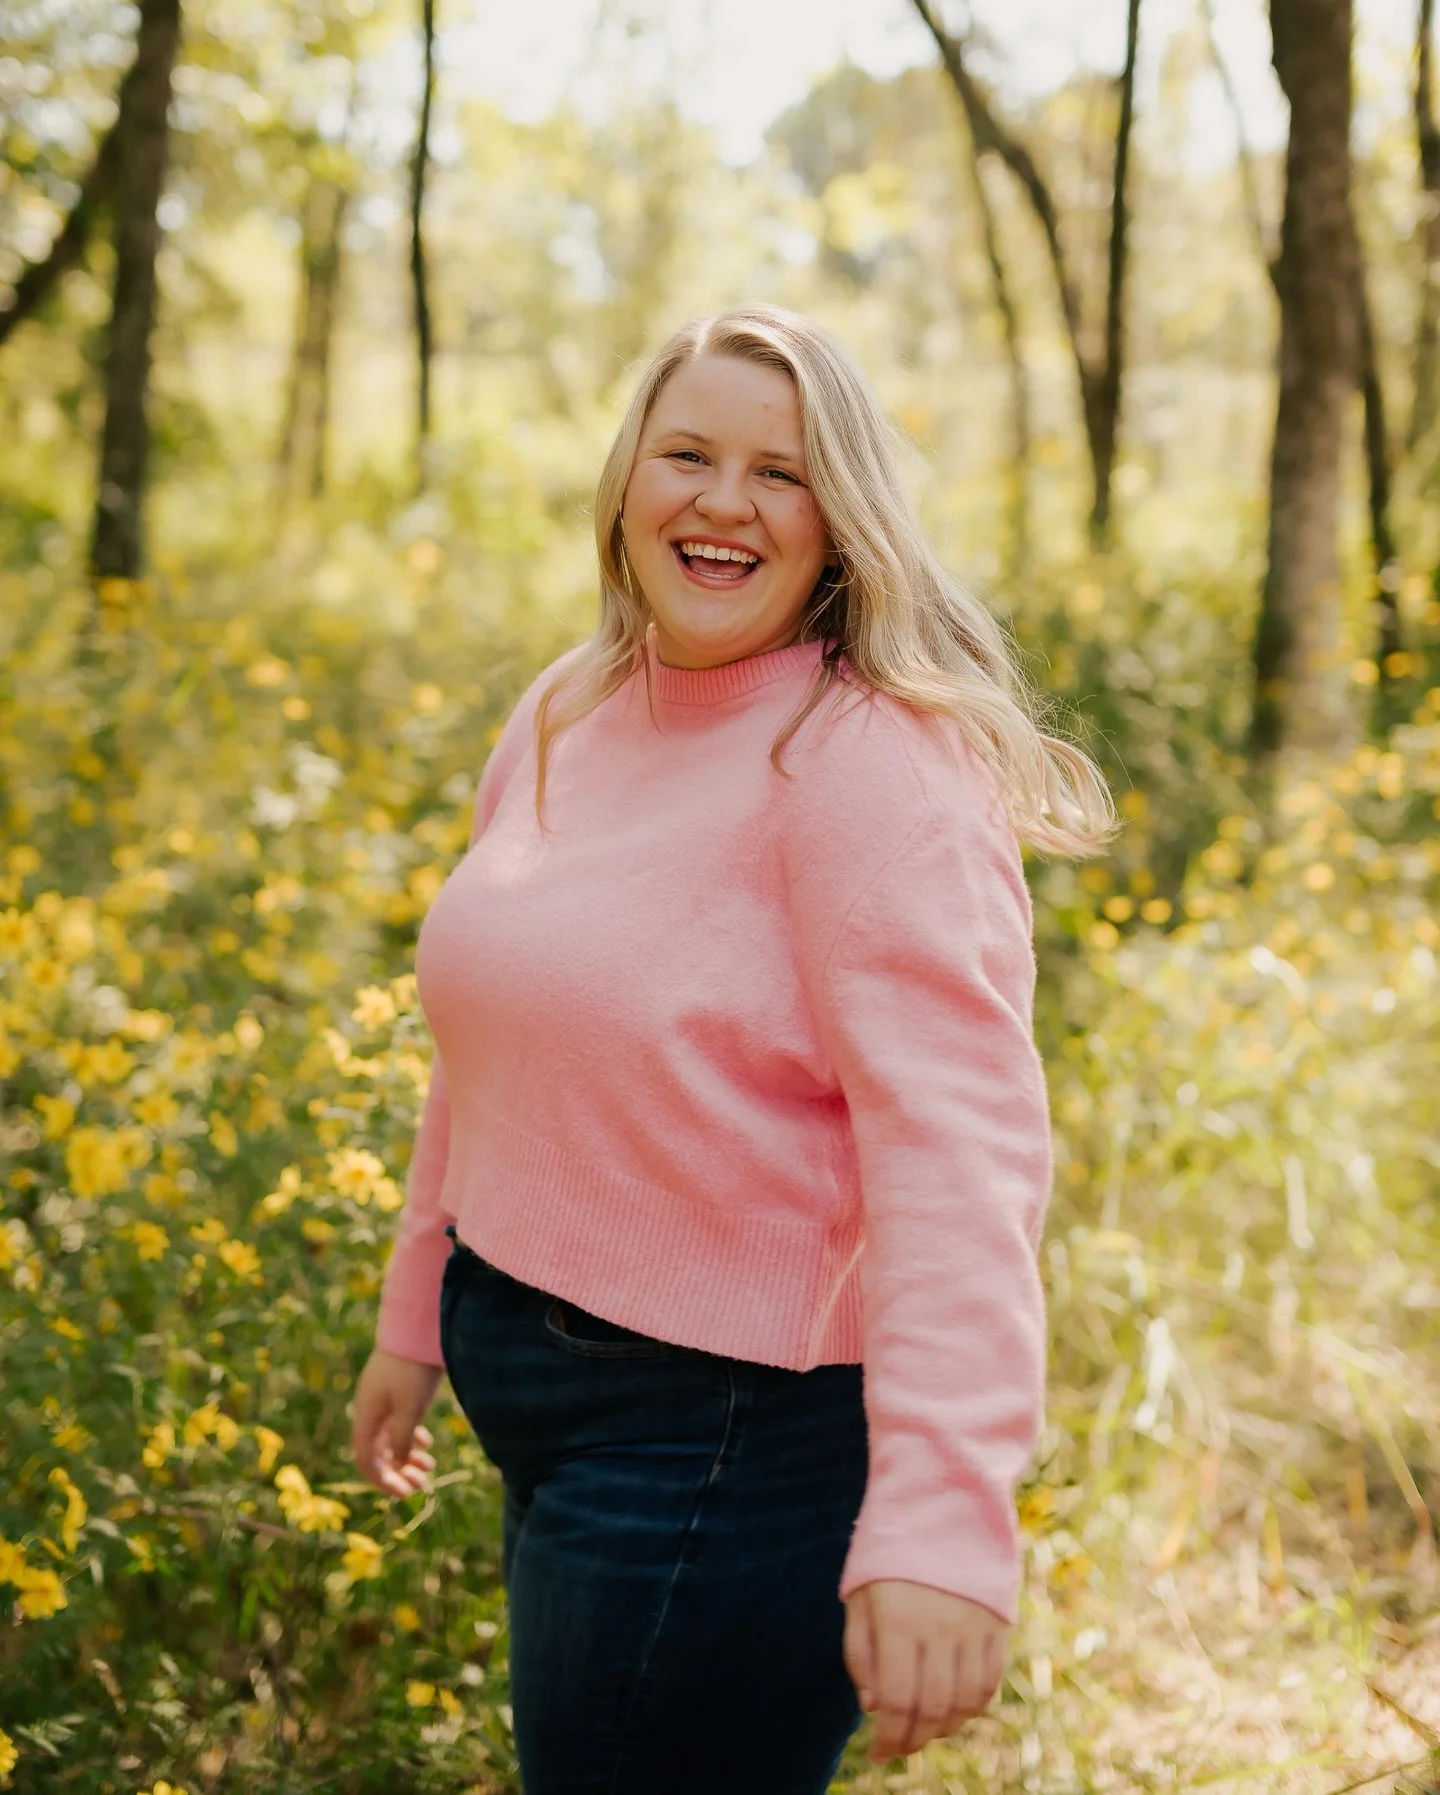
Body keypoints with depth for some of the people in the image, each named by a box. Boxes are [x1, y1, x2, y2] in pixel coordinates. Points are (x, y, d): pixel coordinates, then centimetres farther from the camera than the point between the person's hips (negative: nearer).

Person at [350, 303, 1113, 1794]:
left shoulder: (871, 761, -18)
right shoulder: (560, 721, 6)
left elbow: (958, 1150, -28)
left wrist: (940, 1523, -37)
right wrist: (416, 1320, 22)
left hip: (734, 1437, -8)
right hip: (536, 1394, 8)